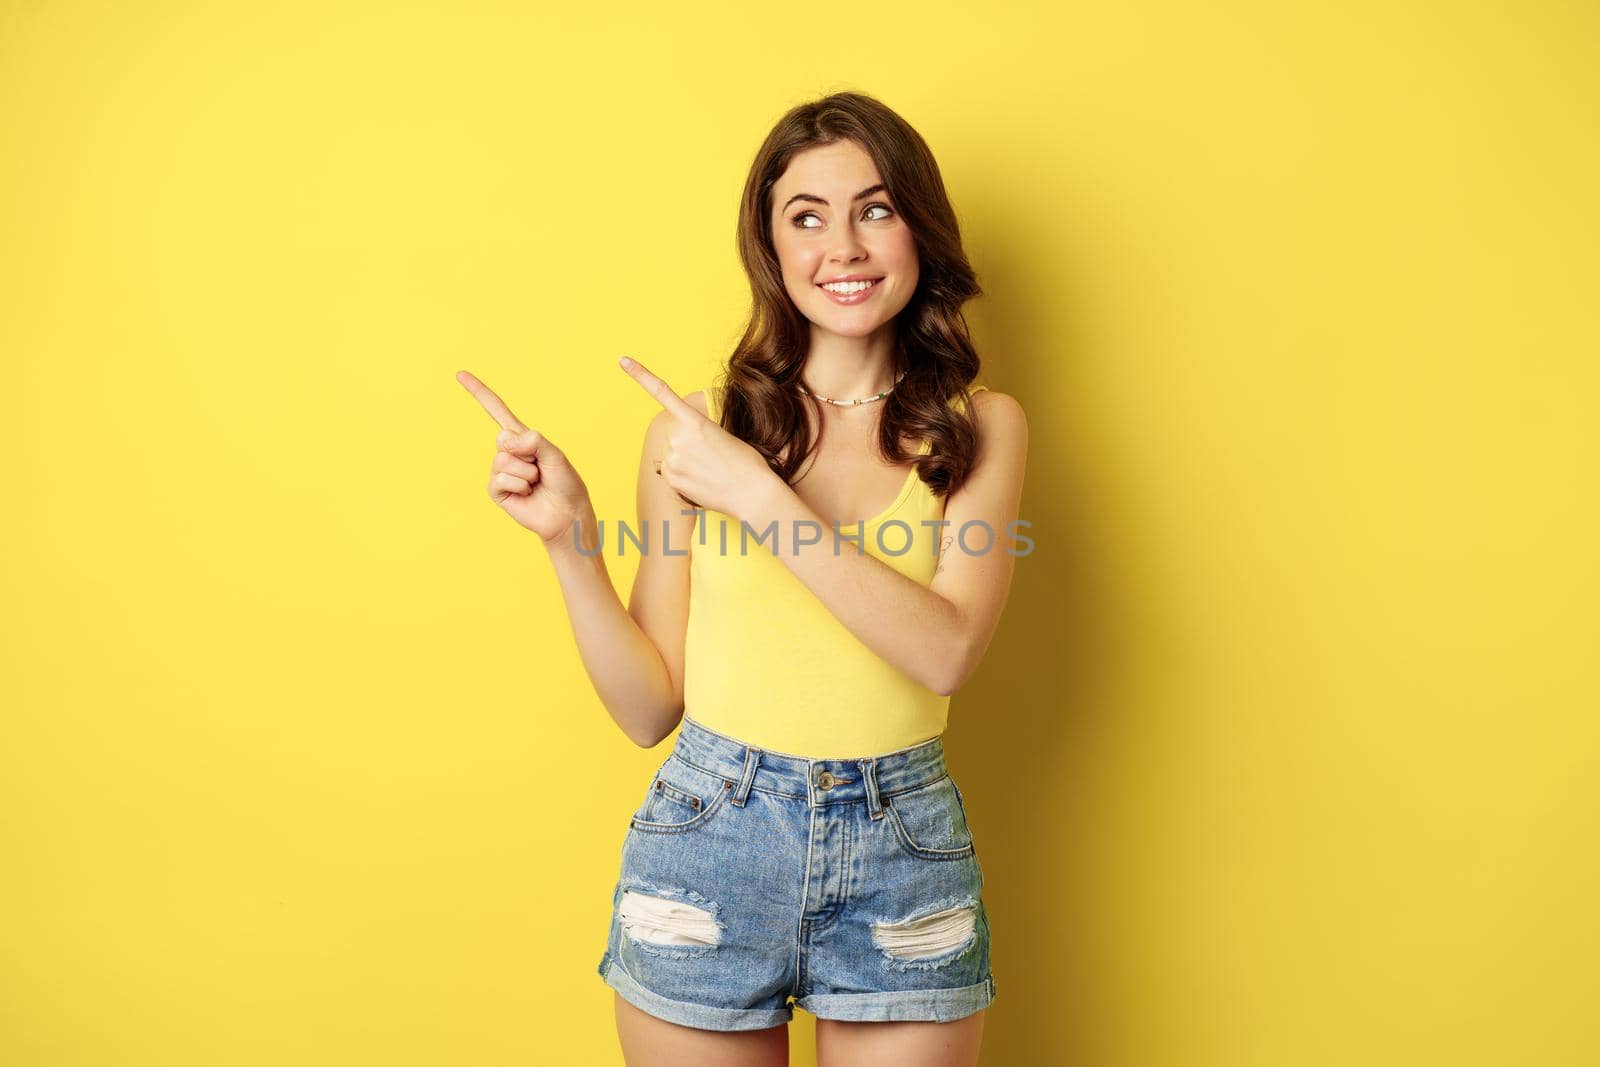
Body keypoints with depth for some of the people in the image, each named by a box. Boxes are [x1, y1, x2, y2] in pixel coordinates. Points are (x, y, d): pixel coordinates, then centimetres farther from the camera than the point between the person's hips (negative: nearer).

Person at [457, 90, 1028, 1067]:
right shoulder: (700, 429, -3)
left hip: (903, 854, 0)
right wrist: (569, 540, -12)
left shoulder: (980, 427, -1)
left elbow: (947, 651, -17)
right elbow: (651, 709, 0)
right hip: (710, 843, 0)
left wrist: (756, 494, -18)